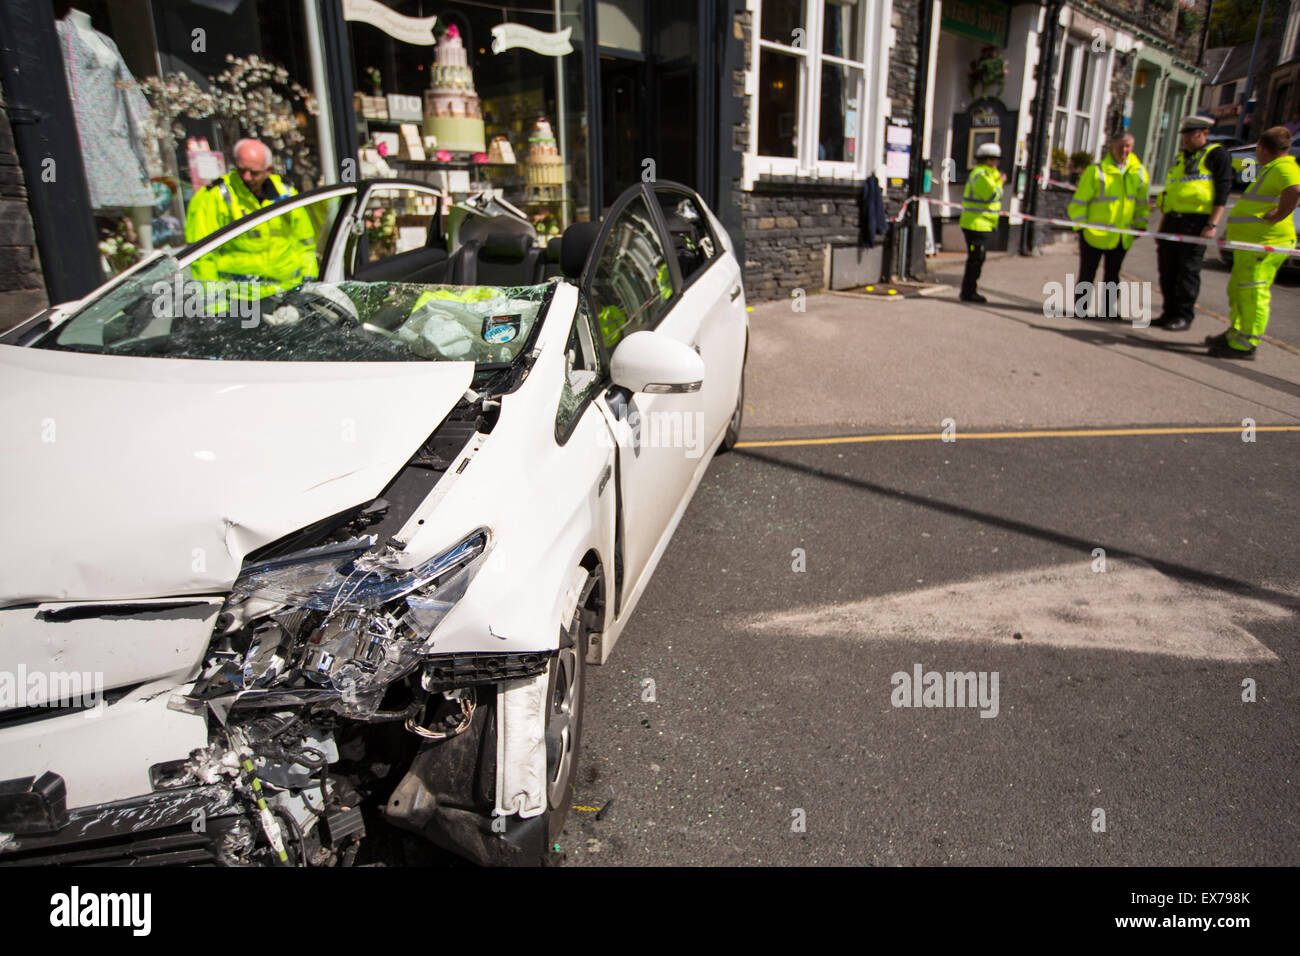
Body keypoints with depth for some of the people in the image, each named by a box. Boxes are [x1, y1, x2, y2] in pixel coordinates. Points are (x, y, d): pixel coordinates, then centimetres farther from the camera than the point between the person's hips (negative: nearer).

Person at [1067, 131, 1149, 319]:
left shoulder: (1139, 172, 6)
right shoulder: (1096, 171, -8)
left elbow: (1142, 202, 15)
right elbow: (1080, 201, -7)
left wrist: (1141, 225, 12)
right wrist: (1080, 225, -11)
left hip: (1122, 236, 5)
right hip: (1094, 232, -4)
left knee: (1112, 275, 11)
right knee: (1087, 273, 2)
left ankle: (1107, 311, 19)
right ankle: (1080, 309, 10)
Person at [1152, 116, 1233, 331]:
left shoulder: (1217, 155, -1)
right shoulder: (1181, 158, 20)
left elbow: (1223, 190, -8)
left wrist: (1212, 225, -17)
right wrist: (1162, 227, 19)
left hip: (1196, 222, -7)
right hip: (1172, 220, 7)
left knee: (1188, 271, -5)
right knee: (1167, 270, 6)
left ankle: (1184, 316, 0)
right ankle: (1170, 313, 15)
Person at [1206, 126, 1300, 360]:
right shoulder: (1270, 168, 19)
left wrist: (1277, 216, -25)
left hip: (1265, 242, -11)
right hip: (1251, 243, 11)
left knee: (1253, 291, -9)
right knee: (1237, 289, 19)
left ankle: (1246, 345, -7)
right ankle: (1235, 334, 31)